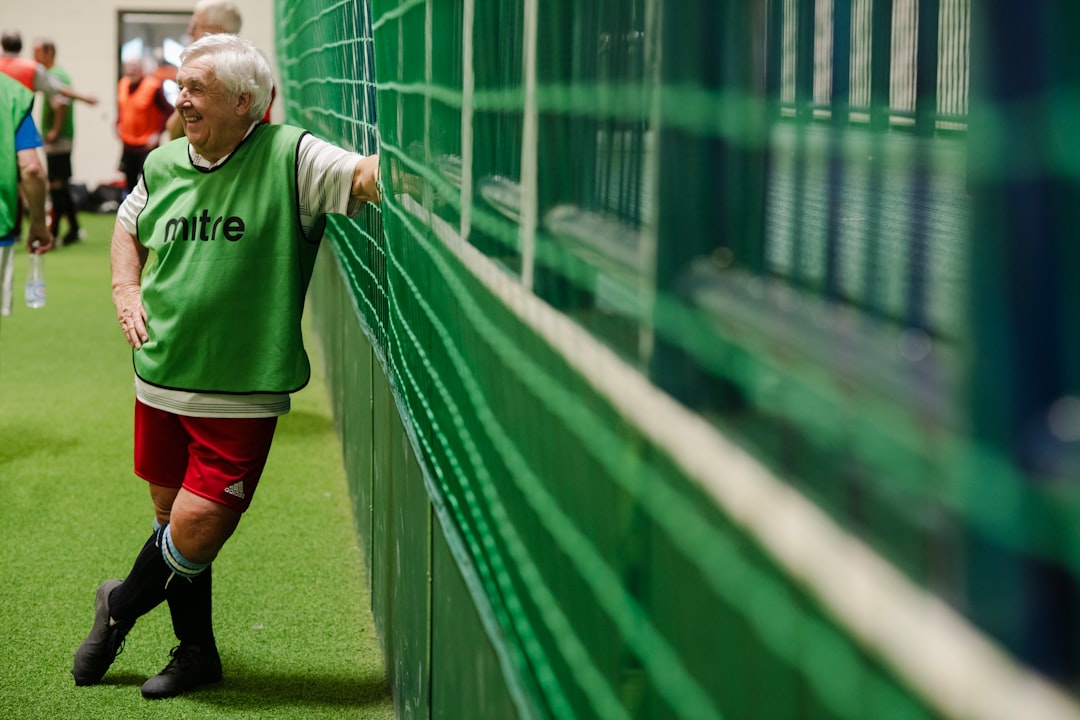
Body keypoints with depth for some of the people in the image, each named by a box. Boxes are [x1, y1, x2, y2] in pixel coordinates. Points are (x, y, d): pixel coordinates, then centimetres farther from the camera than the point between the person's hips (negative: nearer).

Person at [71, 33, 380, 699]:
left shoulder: (289, 157, -11)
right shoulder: (163, 165, 6)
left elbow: (365, 177, -24)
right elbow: (129, 227, 23)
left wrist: (390, 169, -46)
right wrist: (127, 289, 8)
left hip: (241, 395, -5)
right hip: (161, 380, 5)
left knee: (196, 531, -6)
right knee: (173, 516, 15)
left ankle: (122, 605, 25)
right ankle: (197, 651, 34)